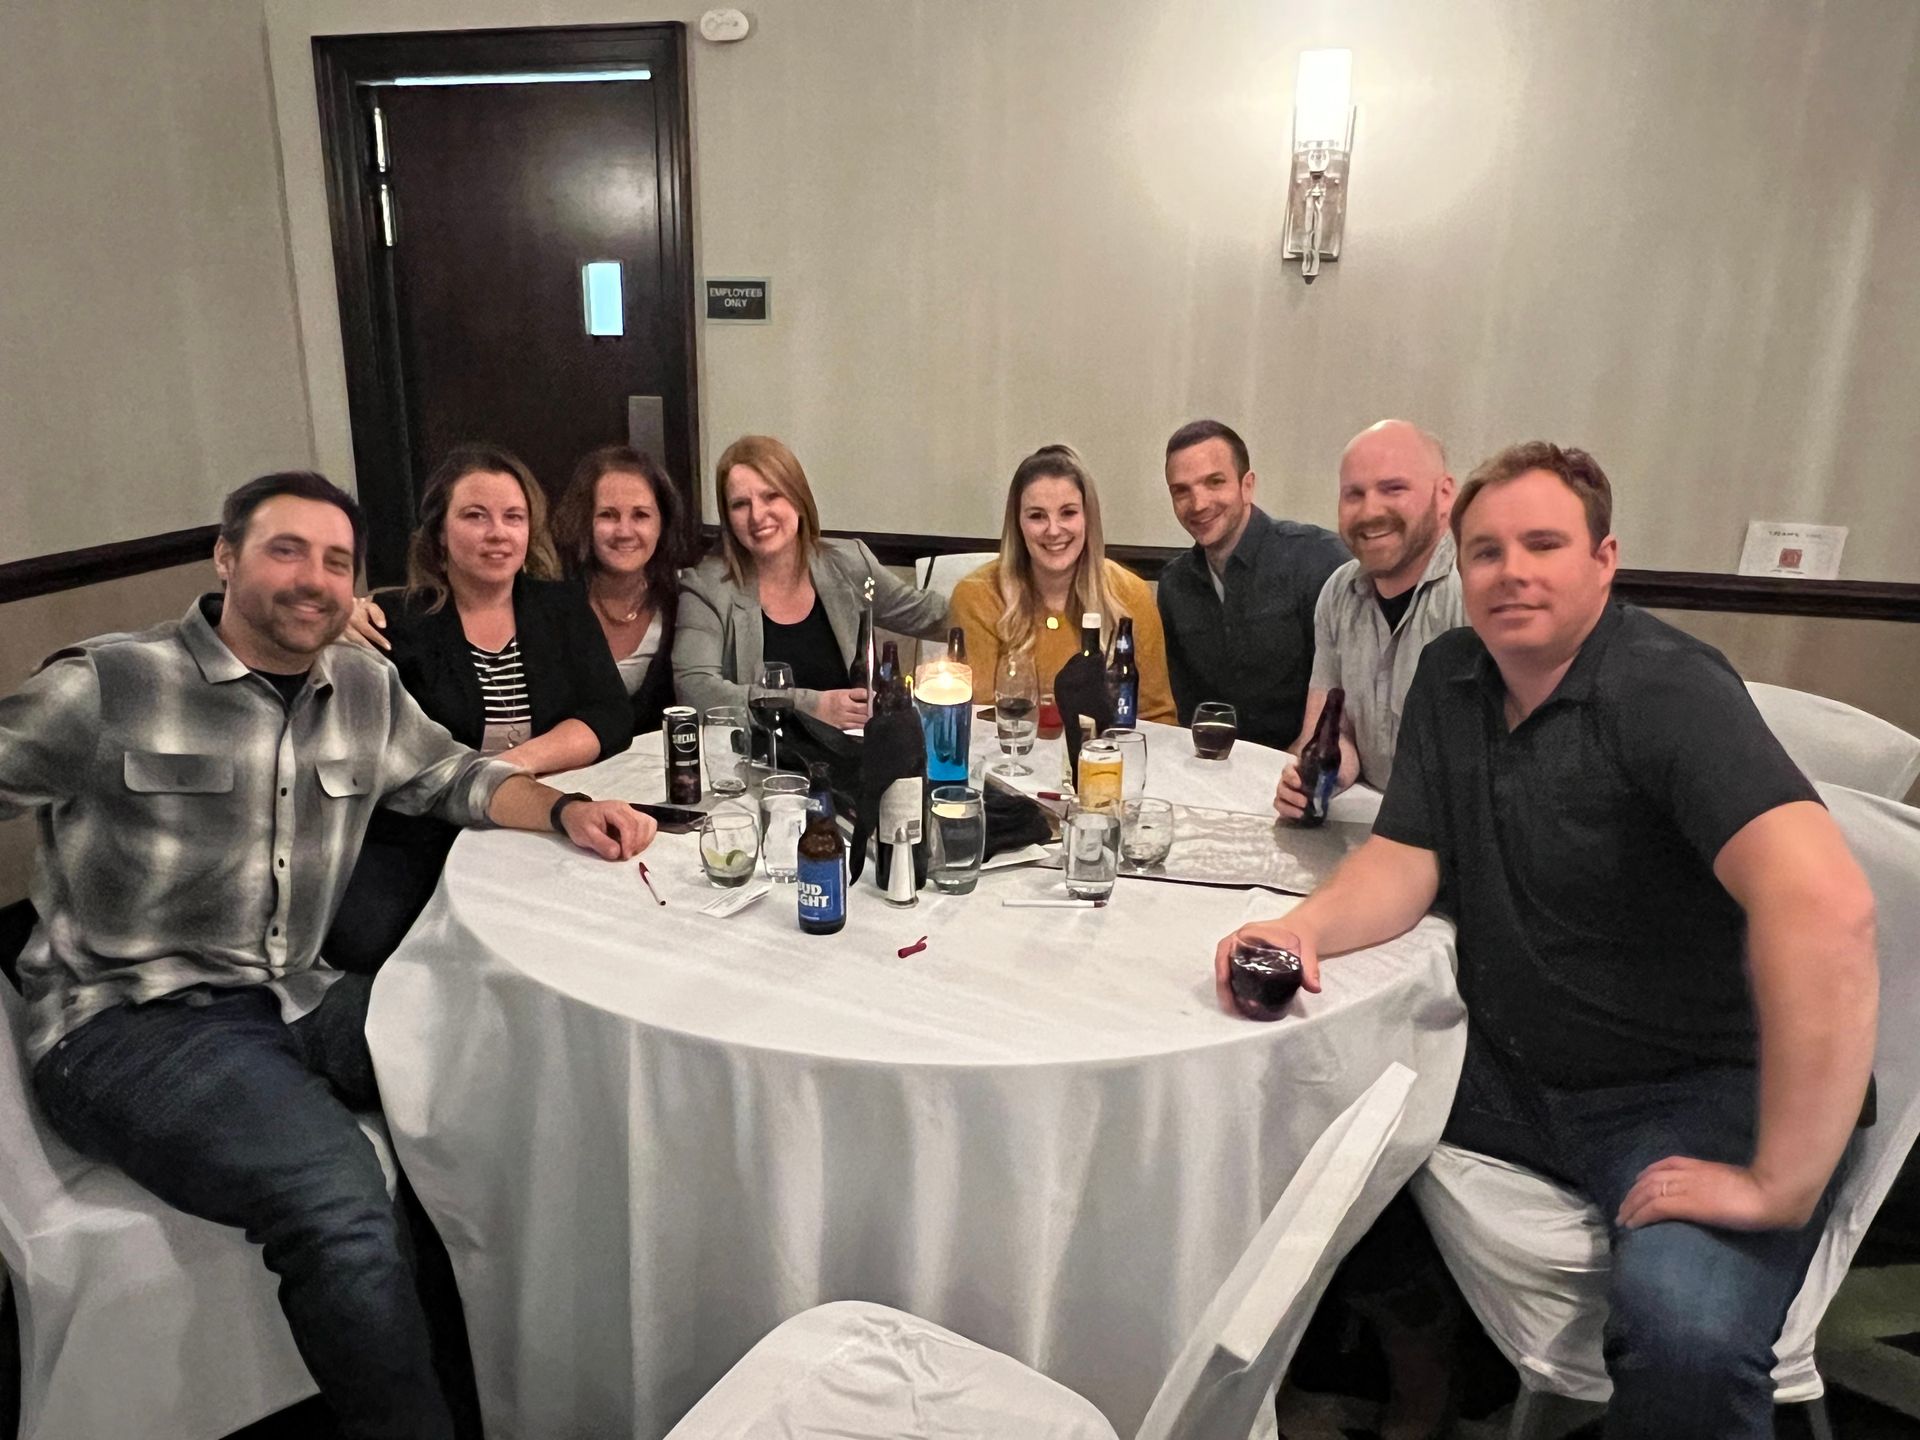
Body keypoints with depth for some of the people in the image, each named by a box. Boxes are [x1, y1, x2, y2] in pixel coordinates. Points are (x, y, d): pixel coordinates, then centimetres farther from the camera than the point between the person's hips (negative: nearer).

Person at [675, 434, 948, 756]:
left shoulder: (848, 564, 6)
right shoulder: (706, 586, -4)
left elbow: (924, 614, 19)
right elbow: (694, 689, -16)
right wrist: (811, 706, -20)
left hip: (848, 752, 3)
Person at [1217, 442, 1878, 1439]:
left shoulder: (1667, 688, -20)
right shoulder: (1450, 675, 3)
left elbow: (1824, 905, -33)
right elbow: (1404, 859, 2)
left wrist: (1783, 1187, -33)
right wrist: (1302, 928, -19)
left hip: (1688, 1095, -6)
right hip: (1505, 1070, 7)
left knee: (1685, 1333, -33)